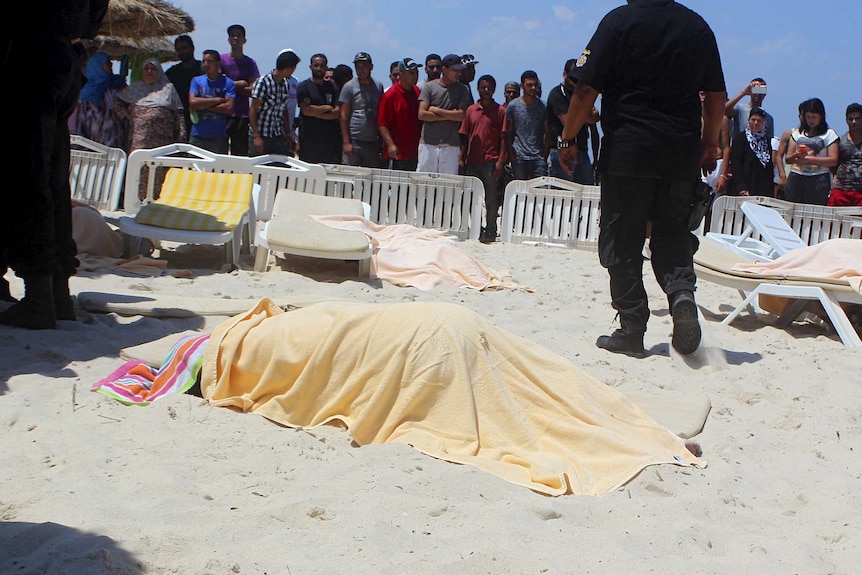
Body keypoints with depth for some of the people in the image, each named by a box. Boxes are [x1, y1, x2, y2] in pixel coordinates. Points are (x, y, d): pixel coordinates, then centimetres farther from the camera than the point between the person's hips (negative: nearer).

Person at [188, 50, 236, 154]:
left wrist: (203, 105, -7)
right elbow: (192, 103, -5)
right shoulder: (196, 81, 10)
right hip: (197, 136, 2)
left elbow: (229, 108, -9)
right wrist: (218, 100, -7)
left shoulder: (228, 83, 3)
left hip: (219, 136, -2)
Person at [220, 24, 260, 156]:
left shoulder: (250, 63, 11)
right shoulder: (221, 59, 7)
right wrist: (240, 84, -4)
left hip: (242, 115, 2)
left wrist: (230, 86, -4)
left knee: (241, 153, 0)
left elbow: (252, 91, 1)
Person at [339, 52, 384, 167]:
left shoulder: (378, 86, 12)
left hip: (373, 141, 3)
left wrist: (381, 140, 8)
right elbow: (344, 115, -2)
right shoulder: (349, 86, 1)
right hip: (354, 141, -3)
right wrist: (346, 142, -10)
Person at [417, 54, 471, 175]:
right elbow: (422, 114, -6)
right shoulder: (429, 86, 5)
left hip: (451, 146, 1)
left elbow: (462, 115, -5)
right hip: (428, 144, -1)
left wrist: (436, 110, -5)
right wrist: (450, 116, -5)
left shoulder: (461, 89, 8)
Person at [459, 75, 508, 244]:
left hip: (491, 161, -4)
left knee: (491, 199, -3)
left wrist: (500, 161, -9)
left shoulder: (500, 111, 2)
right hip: (473, 161, 4)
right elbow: (465, 136, 14)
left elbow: (503, 138, -1)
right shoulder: (471, 110, 11)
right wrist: (462, 158, 7)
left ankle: (490, 232, 1)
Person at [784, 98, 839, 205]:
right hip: (795, 179, 3)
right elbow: (788, 159, 12)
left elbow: (833, 161, -4)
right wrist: (797, 155, -10)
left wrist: (808, 158, -8)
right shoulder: (797, 133, 16)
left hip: (818, 180, -3)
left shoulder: (829, 134, 6)